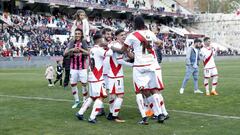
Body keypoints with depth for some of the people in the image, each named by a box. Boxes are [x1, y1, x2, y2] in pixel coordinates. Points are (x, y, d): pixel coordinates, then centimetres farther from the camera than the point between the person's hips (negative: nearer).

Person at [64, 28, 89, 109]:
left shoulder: (84, 43, 0)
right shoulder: (71, 43, 6)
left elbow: (88, 53, -11)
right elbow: (65, 53, 0)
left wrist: (81, 49, -27)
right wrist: (72, 49, -18)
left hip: (83, 67, -2)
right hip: (73, 68, 3)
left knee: (84, 84, -2)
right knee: (73, 84, 3)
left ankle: (85, 101, 9)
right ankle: (76, 101, 16)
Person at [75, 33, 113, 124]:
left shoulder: (92, 50, 13)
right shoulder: (98, 50, -14)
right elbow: (109, 53, -26)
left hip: (92, 77, 9)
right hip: (97, 78, -9)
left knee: (92, 97, 19)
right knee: (100, 97, -4)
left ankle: (80, 113, 22)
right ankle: (92, 118, -5)